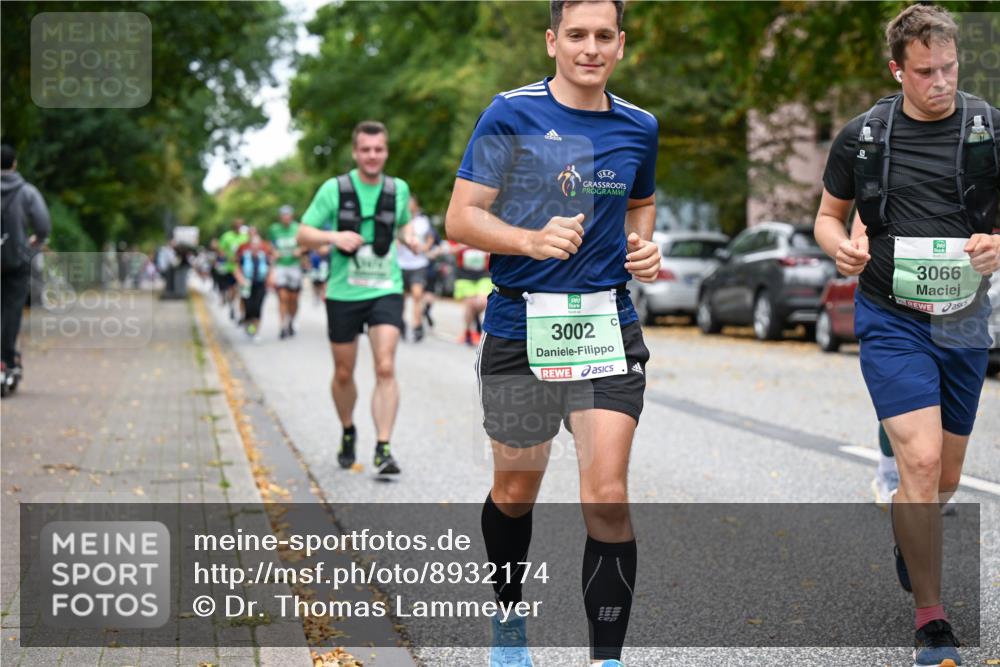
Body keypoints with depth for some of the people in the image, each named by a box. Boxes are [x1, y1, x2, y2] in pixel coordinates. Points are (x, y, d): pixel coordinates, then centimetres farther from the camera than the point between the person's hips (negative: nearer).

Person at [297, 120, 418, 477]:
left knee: (386, 368, -16)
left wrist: (409, 237, 0)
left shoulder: (399, 189, 3)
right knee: (343, 373, 11)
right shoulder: (334, 189, -5)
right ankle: (348, 431, 37)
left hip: (386, 291, 0)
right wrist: (334, 237, -22)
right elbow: (303, 235, -2)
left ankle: (383, 448, -15)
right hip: (344, 293, 0)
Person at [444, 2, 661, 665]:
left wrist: (644, 246, 5)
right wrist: (534, 240, -24)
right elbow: (462, 218, -7)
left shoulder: (640, 127, 8)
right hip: (520, 329, -2)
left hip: (607, 326, 2)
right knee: (515, 491, 13)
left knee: (607, 496, -10)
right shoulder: (511, 115, -5)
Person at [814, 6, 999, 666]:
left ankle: (908, 542, 49)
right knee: (921, 461, -17)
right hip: (891, 320, -2)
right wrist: (841, 246, -11)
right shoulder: (862, 137, 0)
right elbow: (830, 214, 12)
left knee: (946, 478, 14)